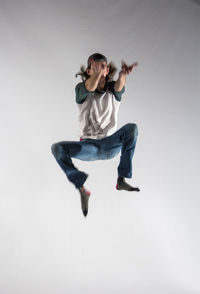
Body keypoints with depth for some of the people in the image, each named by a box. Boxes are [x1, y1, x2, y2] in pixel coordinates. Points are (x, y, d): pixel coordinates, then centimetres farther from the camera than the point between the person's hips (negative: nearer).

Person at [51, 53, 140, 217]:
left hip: (111, 145, 1)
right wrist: (97, 72, -53)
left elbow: (120, 85, -26)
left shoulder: (113, 90, -1)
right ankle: (82, 189, -16)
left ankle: (122, 180, -23)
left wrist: (123, 74, -52)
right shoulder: (81, 89, -4)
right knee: (57, 148, -25)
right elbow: (90, 87, -29)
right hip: (88, 146, 0)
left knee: (132, 128, -28)